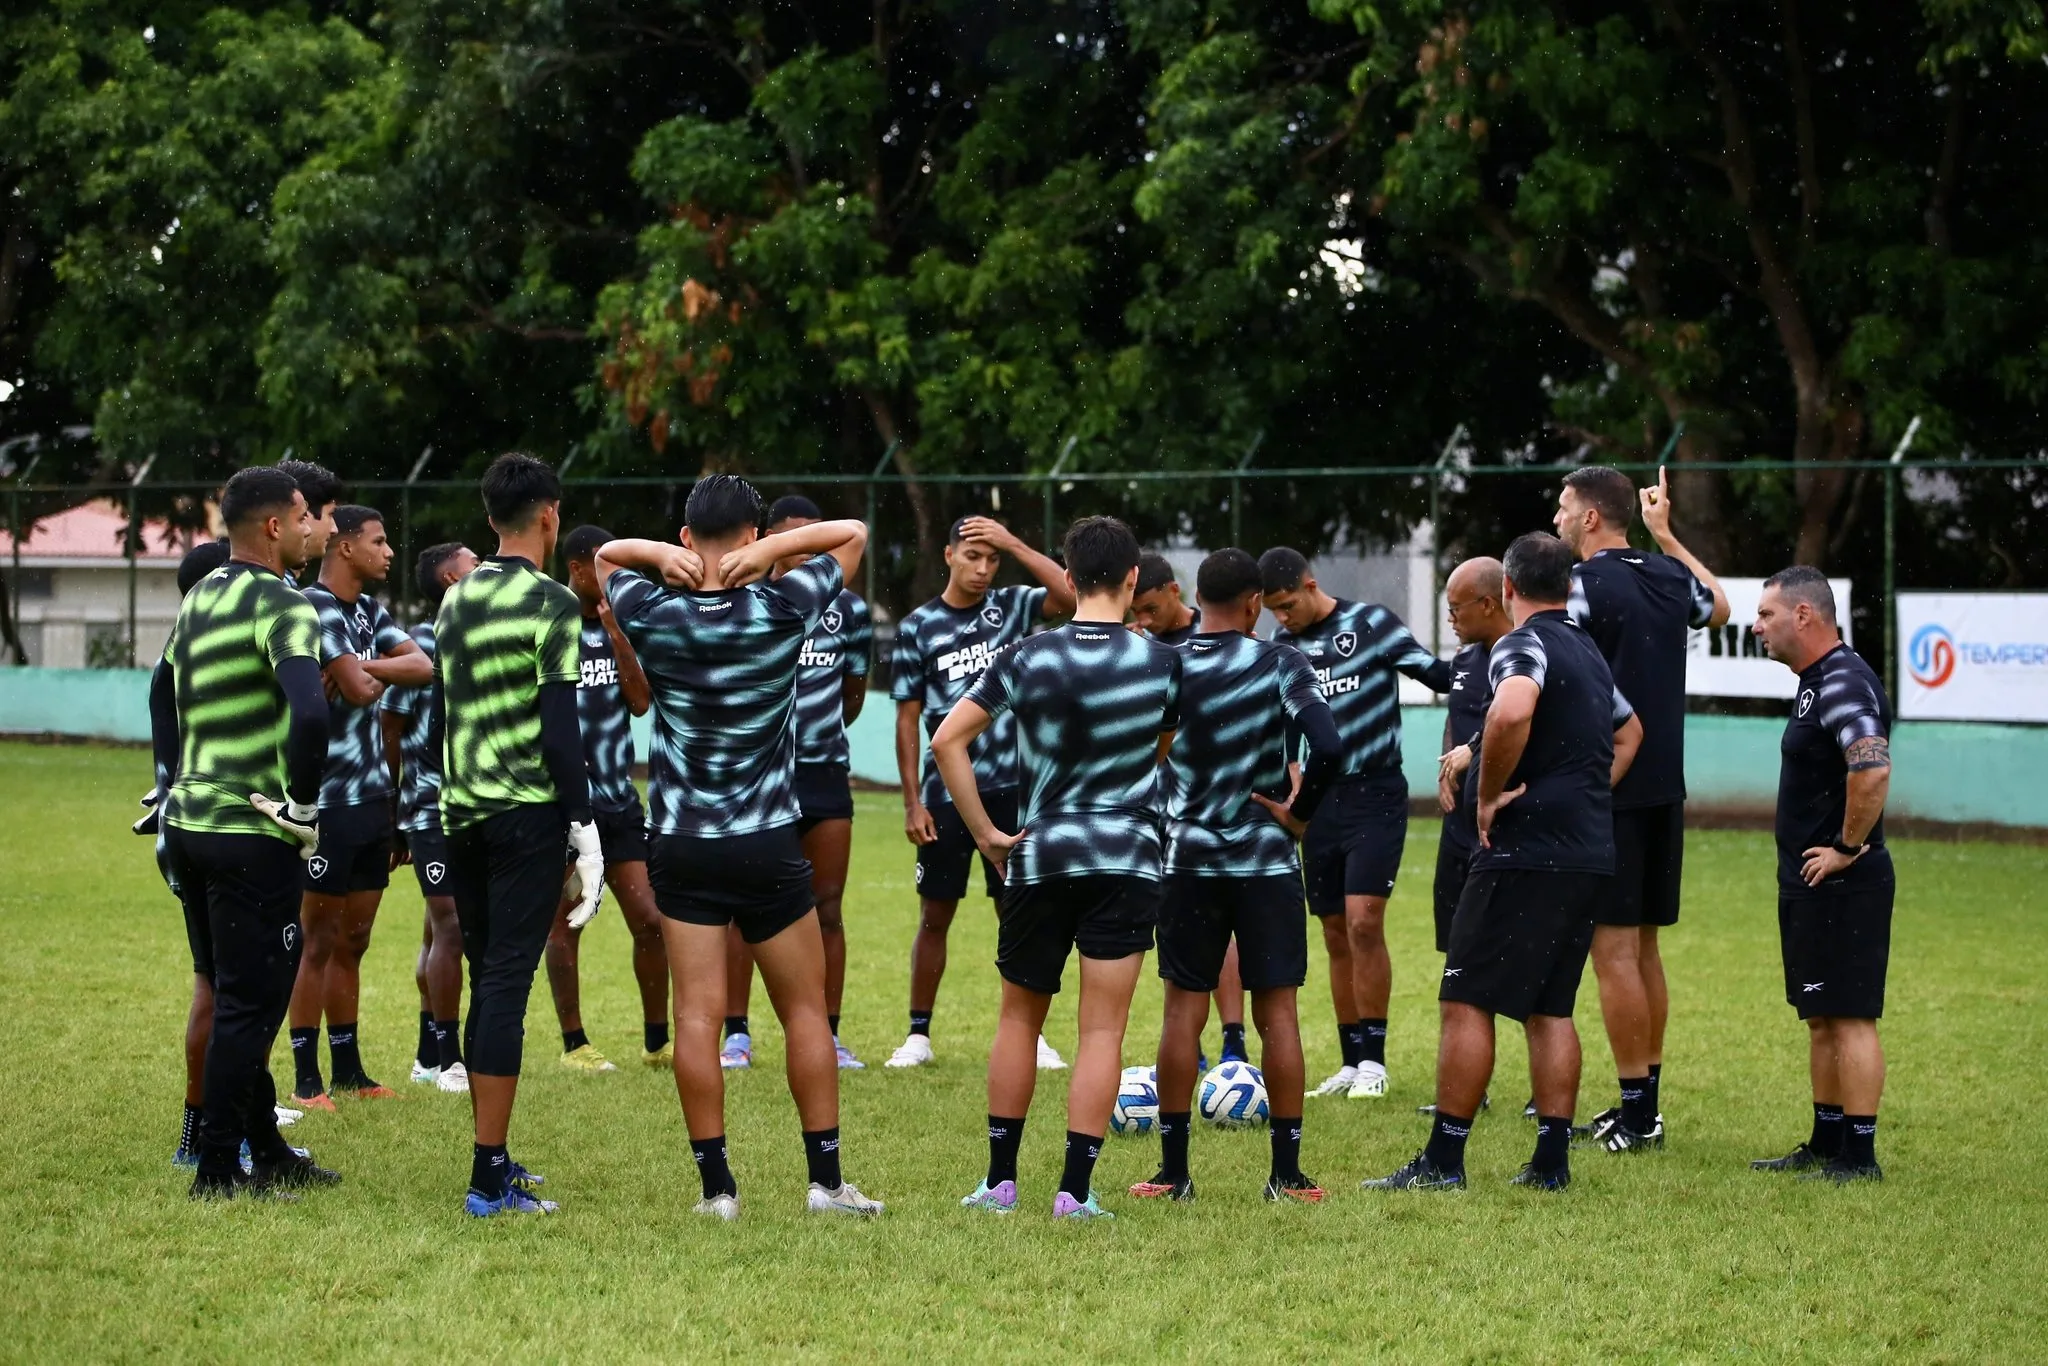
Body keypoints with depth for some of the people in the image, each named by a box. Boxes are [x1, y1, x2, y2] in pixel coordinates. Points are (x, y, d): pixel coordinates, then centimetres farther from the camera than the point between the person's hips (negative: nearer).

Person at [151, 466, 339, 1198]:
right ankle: (219, 1171, 3)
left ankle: (264, 1148, 25)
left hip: (188, 824, 9)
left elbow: (162, 689, 25)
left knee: (232, 997, 16)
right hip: (251, 836, -9)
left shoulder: (200, 597, 11)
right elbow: (311, 713, -30)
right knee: (249, 1005, -1)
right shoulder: (282, 607, -16)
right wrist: (304, 802, -17)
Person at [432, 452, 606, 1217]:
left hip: (462, 814, 7)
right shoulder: (552, 604, -9)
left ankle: (494, 1159, 20)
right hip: (528, 815, -7)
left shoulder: (454, 601, 13)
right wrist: (585, 830, -11)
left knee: (486, 984, 14)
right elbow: (560, 730, -13)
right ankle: (489, 1180, -8)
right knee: (506, 987, -7)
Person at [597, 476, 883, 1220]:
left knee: (697, 1012, 0)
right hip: (770, 844, -1)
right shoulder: (782, 609, -9)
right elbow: (853, 533, 4)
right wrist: (773, 549, -10)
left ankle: (716, 1182, -1)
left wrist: (661, 555, -5)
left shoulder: (653, 615, -5)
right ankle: (826, 1178, 9)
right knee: (805, 1009, 9)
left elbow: (605, 555, 15)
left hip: (682, 845, 1)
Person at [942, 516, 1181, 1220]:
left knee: (1019, 1016, 16)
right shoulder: (1160, 661, -2)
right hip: (1127, 857, -1)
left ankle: (1000, 1179, 19)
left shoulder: (1026, 658, -3)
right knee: (1103, 1029, 0)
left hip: (1038, 855, 1)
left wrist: (985, 832, -1)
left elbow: (947, 741, -6)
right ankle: (1076, 1189, -5)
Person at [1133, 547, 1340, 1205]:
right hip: (1267, 860, -1)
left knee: (1183, 1010, 7)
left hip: (1189, 861, 1)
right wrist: (1299, 810, -4)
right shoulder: (1280, 664, -7)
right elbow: (1329, 747, -19)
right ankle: (1287, 1173, 5)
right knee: (1277, 1012, 4)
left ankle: (1172, 1171, 8)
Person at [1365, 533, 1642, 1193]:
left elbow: (1511, 711, -33)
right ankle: (1553, 1159, 10)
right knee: (1550, 1009, 12)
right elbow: (1629, 729, 36)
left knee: (1468, 1002, -4)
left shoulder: (1522, 644, -10)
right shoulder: (1588, 651, 18)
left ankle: (1443, 1158, -4)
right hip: (1590, 851, 9)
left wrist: (1492, 795, -20)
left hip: (1526, 849, -9)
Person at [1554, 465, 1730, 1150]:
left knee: (1613, 949, -5)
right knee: (1643, 947, 14)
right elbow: (1719, 606, 33)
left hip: (1606, 791, -8)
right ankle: (1646, 1104, 18)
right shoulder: (1669, 577, 9)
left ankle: (1636, 1111, -5)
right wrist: (1666, 533, 39)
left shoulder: (1582, 584, -12)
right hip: (1663, 788, 8)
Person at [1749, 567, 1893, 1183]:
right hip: (1811, 885, 11)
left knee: (1850, 1018, -7)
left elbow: (1873, 768, -33)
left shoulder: (1842, 683, -18)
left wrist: (1848, 848, -23)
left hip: (1843, 884, -11)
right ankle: (1826, 1144, 23)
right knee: (1822, 1019, 15)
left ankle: (1858, 1156, -5)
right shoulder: (1818, 681, 15)